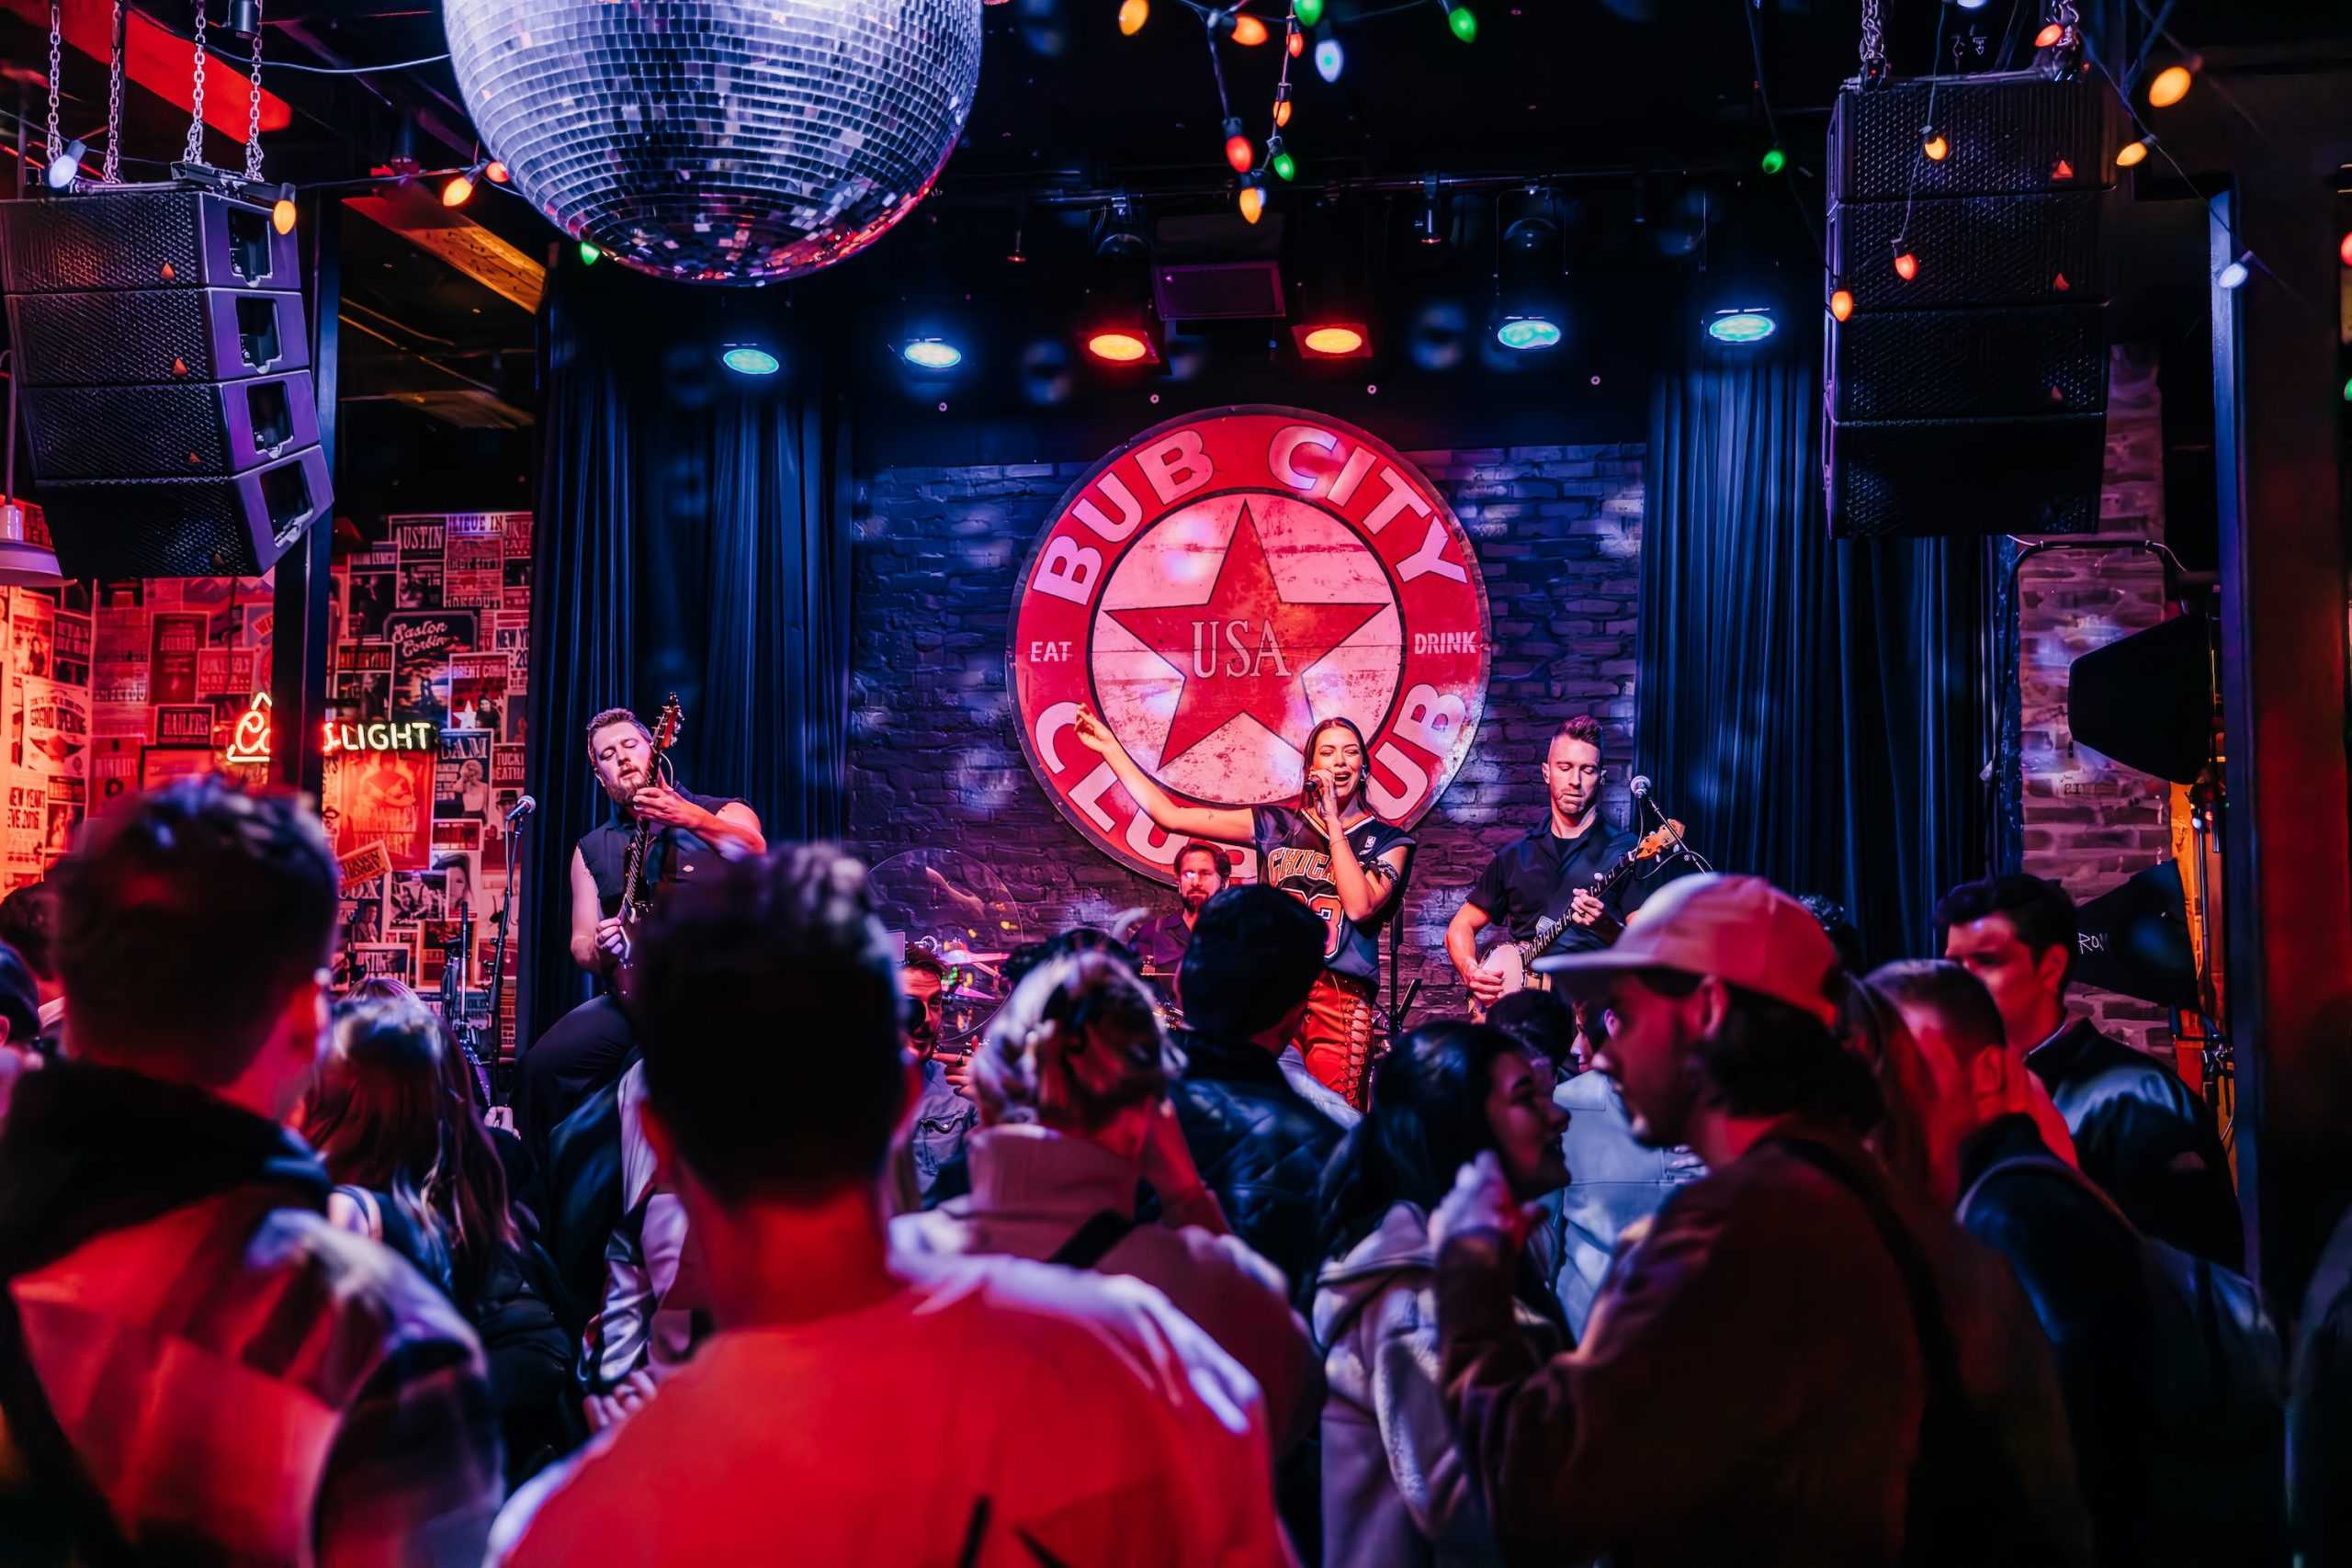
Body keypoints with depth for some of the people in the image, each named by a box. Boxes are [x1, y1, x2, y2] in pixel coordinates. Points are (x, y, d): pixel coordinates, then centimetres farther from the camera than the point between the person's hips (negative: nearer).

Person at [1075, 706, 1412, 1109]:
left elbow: (1359, 907, -11)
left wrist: (1333, 823, -6)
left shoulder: (1387, 840, 7)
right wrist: (1110, 747, 9)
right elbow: (1171, 816, 9)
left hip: (1341, 1001, -2)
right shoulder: (1277, 825, 11)